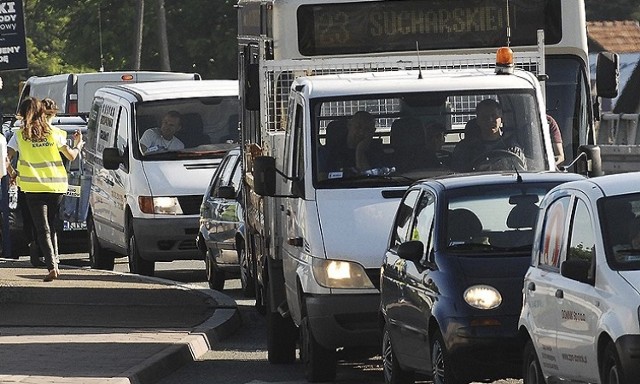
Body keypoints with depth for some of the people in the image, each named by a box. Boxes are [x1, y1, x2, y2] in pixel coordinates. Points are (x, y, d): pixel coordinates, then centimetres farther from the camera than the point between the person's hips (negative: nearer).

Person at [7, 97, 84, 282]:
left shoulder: (20, 136, -1)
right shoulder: (54, 133, 5)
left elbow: (7, 159, -6)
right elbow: (71, 156, 9)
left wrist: (12, 174, 14)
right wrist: (78, 144, 31)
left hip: (34, 188, -2)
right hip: (57, 185, 2)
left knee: (42, 229, -2)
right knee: (52, 226, 17)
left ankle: (52, 266, -16)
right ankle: (55, 262, 15)